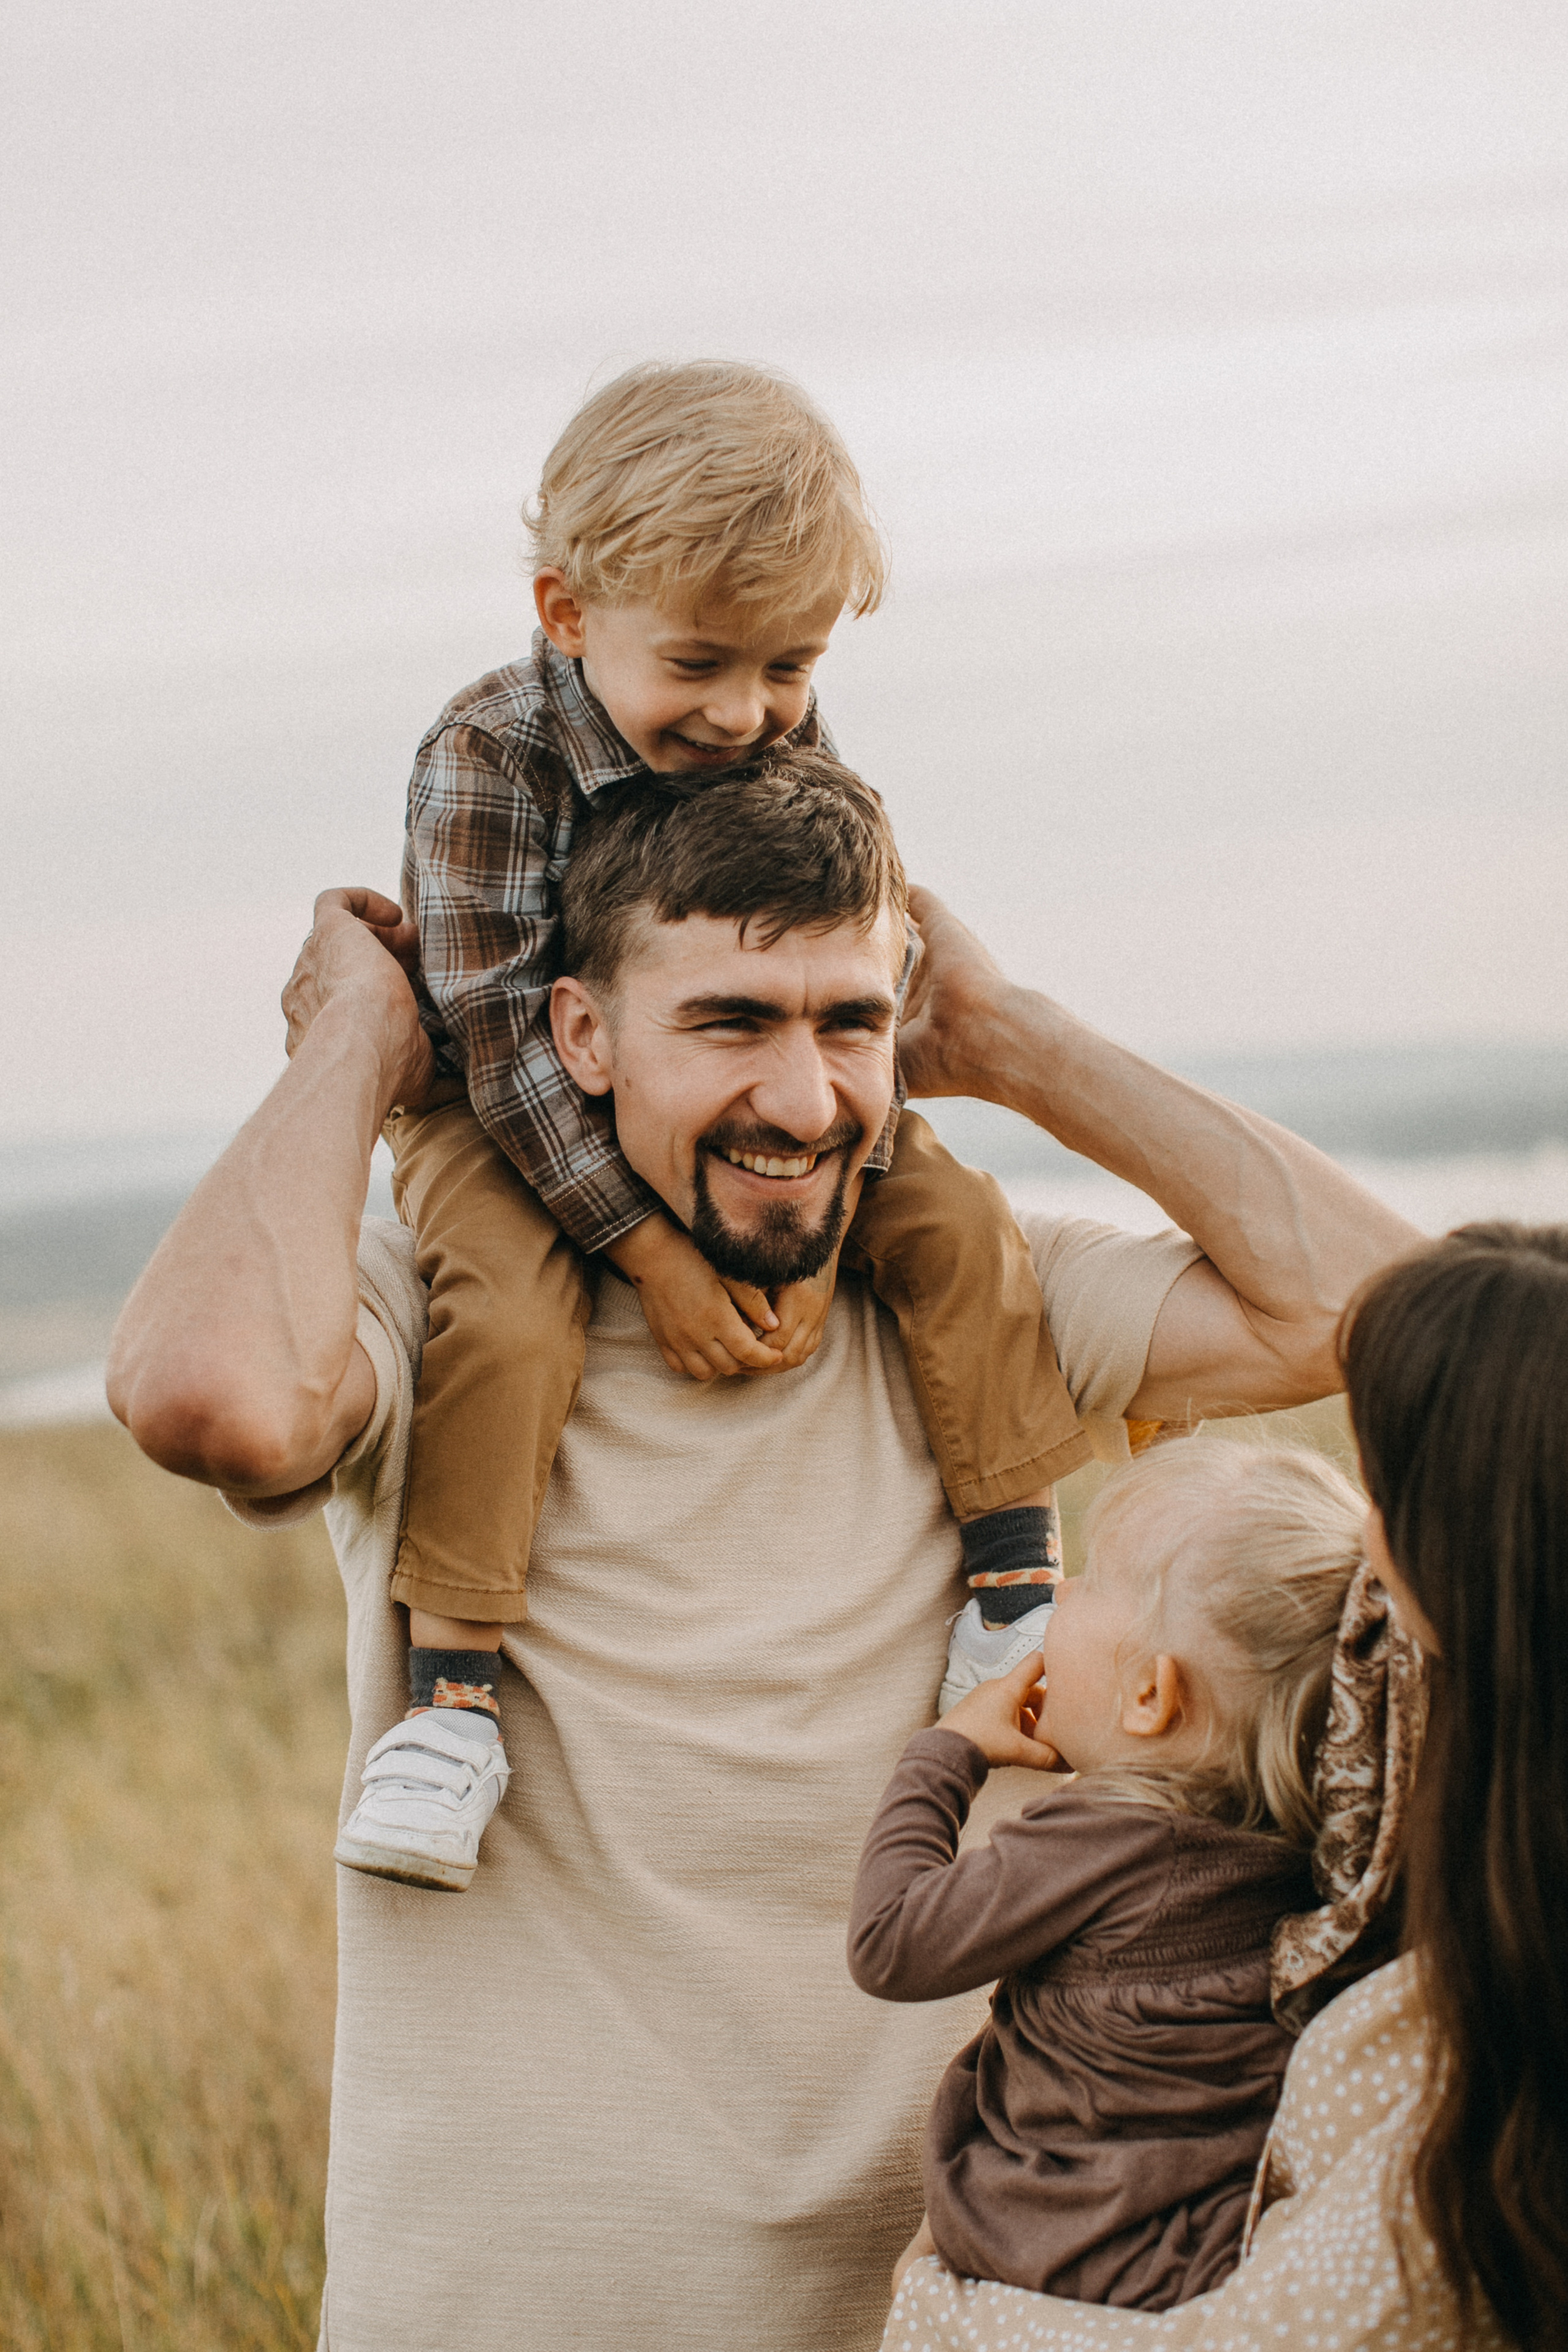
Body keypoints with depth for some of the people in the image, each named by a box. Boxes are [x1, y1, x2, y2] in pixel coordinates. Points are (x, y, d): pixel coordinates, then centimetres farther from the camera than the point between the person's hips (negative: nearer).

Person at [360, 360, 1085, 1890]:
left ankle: (1016, 1587, 1)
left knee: (959, 1223, -10)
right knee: (509, 1314, -31)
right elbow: (504, 1035, -26)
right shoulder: (487, 759, -25)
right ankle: (449, 1691, -22)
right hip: (509, 1119, -4)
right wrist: (650, 1248, -29)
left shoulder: (794, 753, -11)